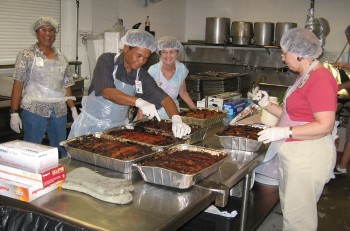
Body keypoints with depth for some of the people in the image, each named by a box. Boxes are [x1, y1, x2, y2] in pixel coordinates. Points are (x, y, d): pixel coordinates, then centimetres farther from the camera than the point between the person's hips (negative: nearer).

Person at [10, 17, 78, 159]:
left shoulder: (61, 58, 11)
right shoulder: (26, 55, -1)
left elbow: (67, 86, 12)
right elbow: (18, 84, -4)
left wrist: (73, 110, 5)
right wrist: (14, 112, -10)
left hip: (59, 111, 4)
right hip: (34, 110, -4)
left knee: (62, 152, 9)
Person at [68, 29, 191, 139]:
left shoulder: (142, 76, -5)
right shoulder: (107, 61, -15)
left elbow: (164, 98, -10)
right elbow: (107, 92, -29)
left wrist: (176, 119, -30)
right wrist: (139, 102, -43)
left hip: (118, 127, 3)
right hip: (91, 125, -3)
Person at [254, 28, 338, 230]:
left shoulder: (320, 79, -17)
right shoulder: (306, 76, 15)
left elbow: (325, 125, -22)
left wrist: (284, 132, -26)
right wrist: (267, 105, 5)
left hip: (308, 155, -10)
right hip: (294, 153, 10)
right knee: (290, 208, 20)